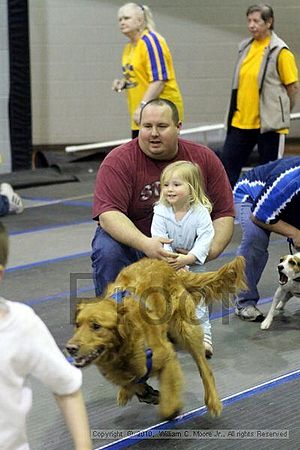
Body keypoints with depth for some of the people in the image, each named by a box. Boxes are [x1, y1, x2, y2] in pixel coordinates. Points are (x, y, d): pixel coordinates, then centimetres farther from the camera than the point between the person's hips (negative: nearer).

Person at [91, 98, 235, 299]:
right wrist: (145, 244, -42)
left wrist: (212, 250, -24)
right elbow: (108, 214, -26)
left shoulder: (205, 159, -4)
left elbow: (224, 215, -3)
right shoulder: (118, 161, -14)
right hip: (131, 241, -2)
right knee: (107, 250, -33)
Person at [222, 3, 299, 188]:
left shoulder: (280, 51, -9)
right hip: (241, 122, 6)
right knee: (228, 165, 4)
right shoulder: (245, 47, 10)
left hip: (269, 124, -6)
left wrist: (281, 112, 2)